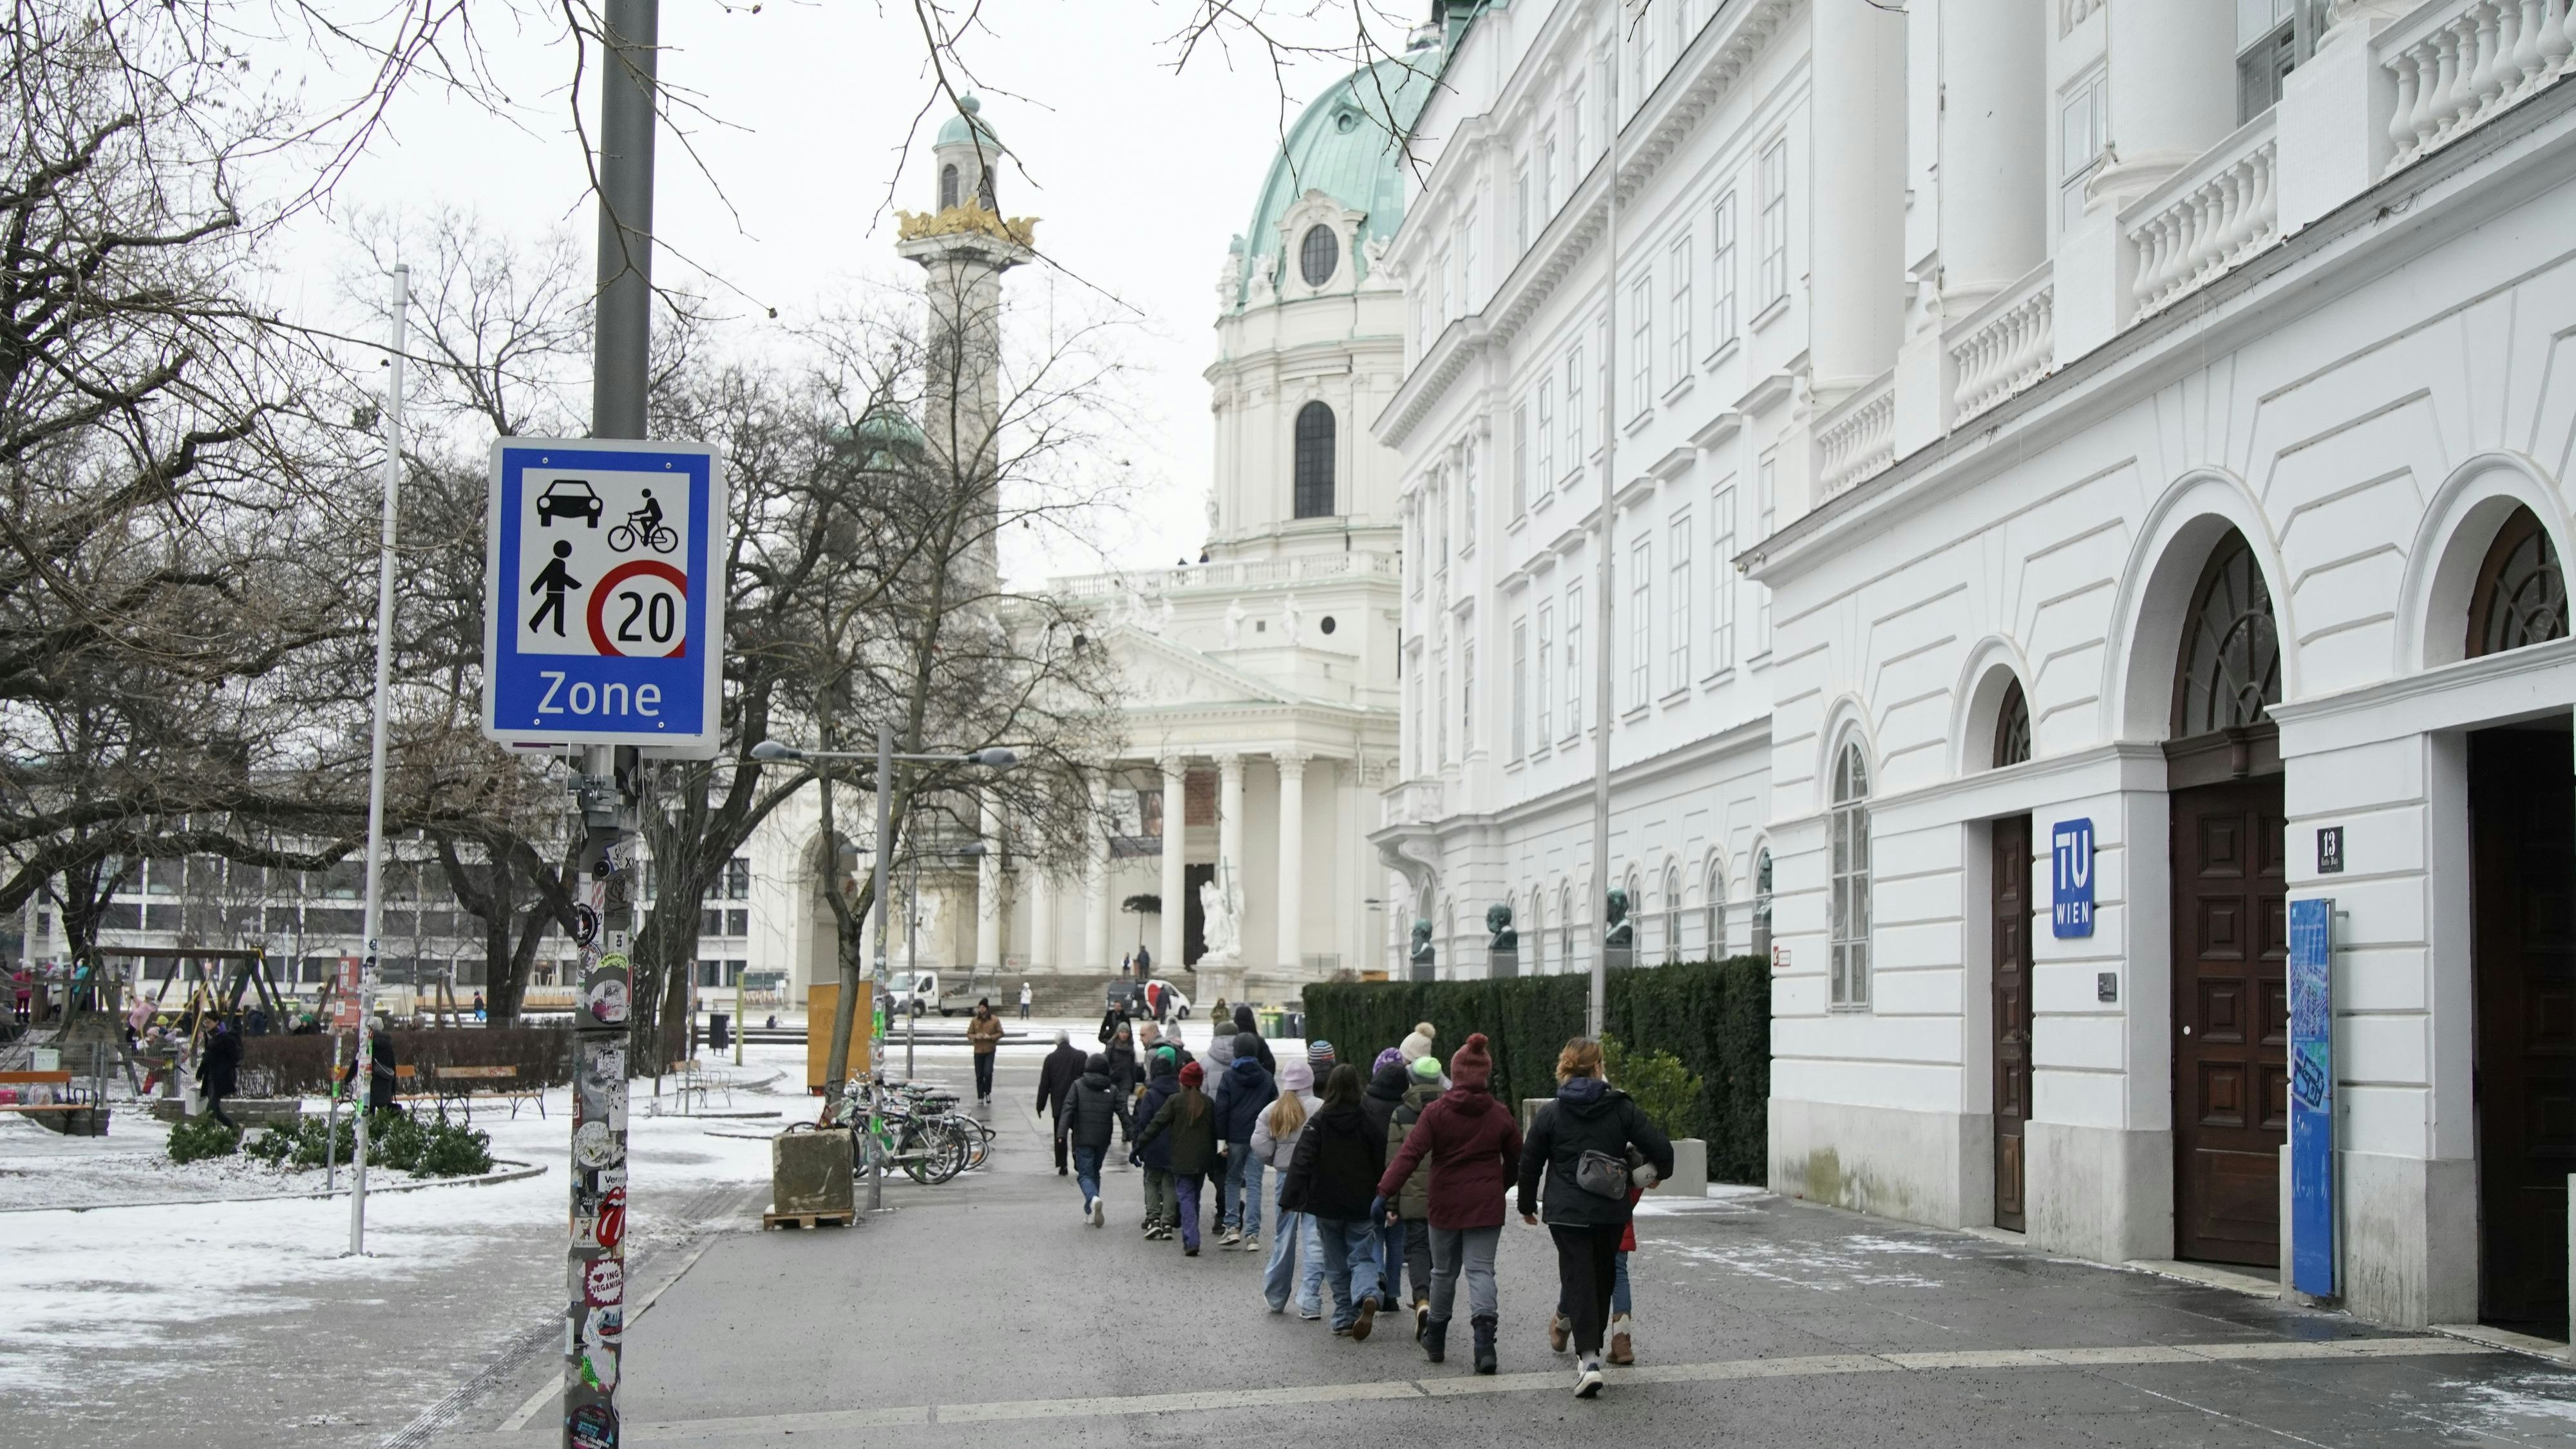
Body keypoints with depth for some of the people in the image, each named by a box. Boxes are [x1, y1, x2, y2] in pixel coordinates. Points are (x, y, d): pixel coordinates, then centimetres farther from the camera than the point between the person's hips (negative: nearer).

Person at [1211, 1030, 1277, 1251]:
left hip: (1235, 1138, -1)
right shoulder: (1266, 1078, 5)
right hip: (1258, 1139, 1)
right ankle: (1252, 1234, -2)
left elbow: (1221, 1110, -6)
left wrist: (1221, 1140, -3)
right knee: (1254, 1185, 2)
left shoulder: (1229, 1077, -3)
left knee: (1232, 1180, 15)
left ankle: (1231, 1227, 7)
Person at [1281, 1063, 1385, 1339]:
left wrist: (1290, 1199, -11)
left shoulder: (1318, 1123, -6)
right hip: (1361, 1205, 0)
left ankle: (1344, 1319, 11)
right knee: (1361, 1257, 5)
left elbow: (1302, 1162, -11)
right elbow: (1381, 1164, 0)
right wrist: (1382, 1200, 10)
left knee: (1337, 1264, 12)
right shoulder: (1369, 1122, -4)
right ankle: (1367, 1296, -24)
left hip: (1327, 1204, 0)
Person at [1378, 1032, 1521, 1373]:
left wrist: (1385, 1192, -16)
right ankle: (1484, 1336, -23)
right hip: (1486, 1207, 0)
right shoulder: (1500, 1115, -1)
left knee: (1444, 1271, 15)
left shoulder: (1436, 1113, -8)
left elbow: (1409, 1155, -15)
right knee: (1480, 1270, -1)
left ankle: (1436, 1339, 29)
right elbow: (1516, 1159, 10)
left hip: (1445, 1205, 0)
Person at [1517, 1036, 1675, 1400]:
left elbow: (1529, 1164, 4)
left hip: (1567, 1213, -2)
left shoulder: (1549, 1114, -3)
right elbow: (1660, 1147, -1)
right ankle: (1590, 1349, 30)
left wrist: (1527, 1205, 19)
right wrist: (1661, 1172, 22)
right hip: (1612, 1212, 2)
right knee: (1602, 1279, 18)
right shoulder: (1622, 1108, -1)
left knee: (1578, 1280, -3)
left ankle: (1589, 1358, -18)